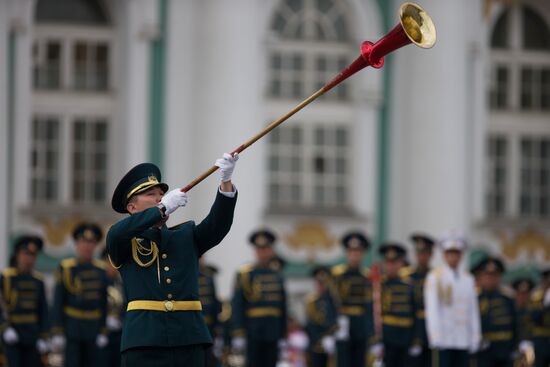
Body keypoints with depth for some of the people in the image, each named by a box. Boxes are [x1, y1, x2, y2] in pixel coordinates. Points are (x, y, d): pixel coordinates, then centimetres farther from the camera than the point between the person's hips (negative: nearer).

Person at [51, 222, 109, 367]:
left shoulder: (101, 270, 7)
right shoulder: (66, 268, -2)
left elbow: (104, 302, 9)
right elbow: (57, 302, -4)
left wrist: (103, 331, 3)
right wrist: (57, 332, -9)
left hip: (94, 330, 3)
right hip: (72, 328, -3)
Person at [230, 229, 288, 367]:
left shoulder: (277, 276, 13)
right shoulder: (245, 274, -1)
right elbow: (237, 306, -6)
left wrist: (283, 337, 13)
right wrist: (238, 335, -12)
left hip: (273, 333, 4)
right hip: (253, 332, -4)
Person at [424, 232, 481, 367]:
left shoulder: (468, 279, 16)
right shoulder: (435, 277, 0)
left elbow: (473, 309, 15)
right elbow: (431, 308, -6)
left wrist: (475, 335, 8)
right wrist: (435, 334, -15)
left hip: (463, 340, 5)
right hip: (443, 340, -5)